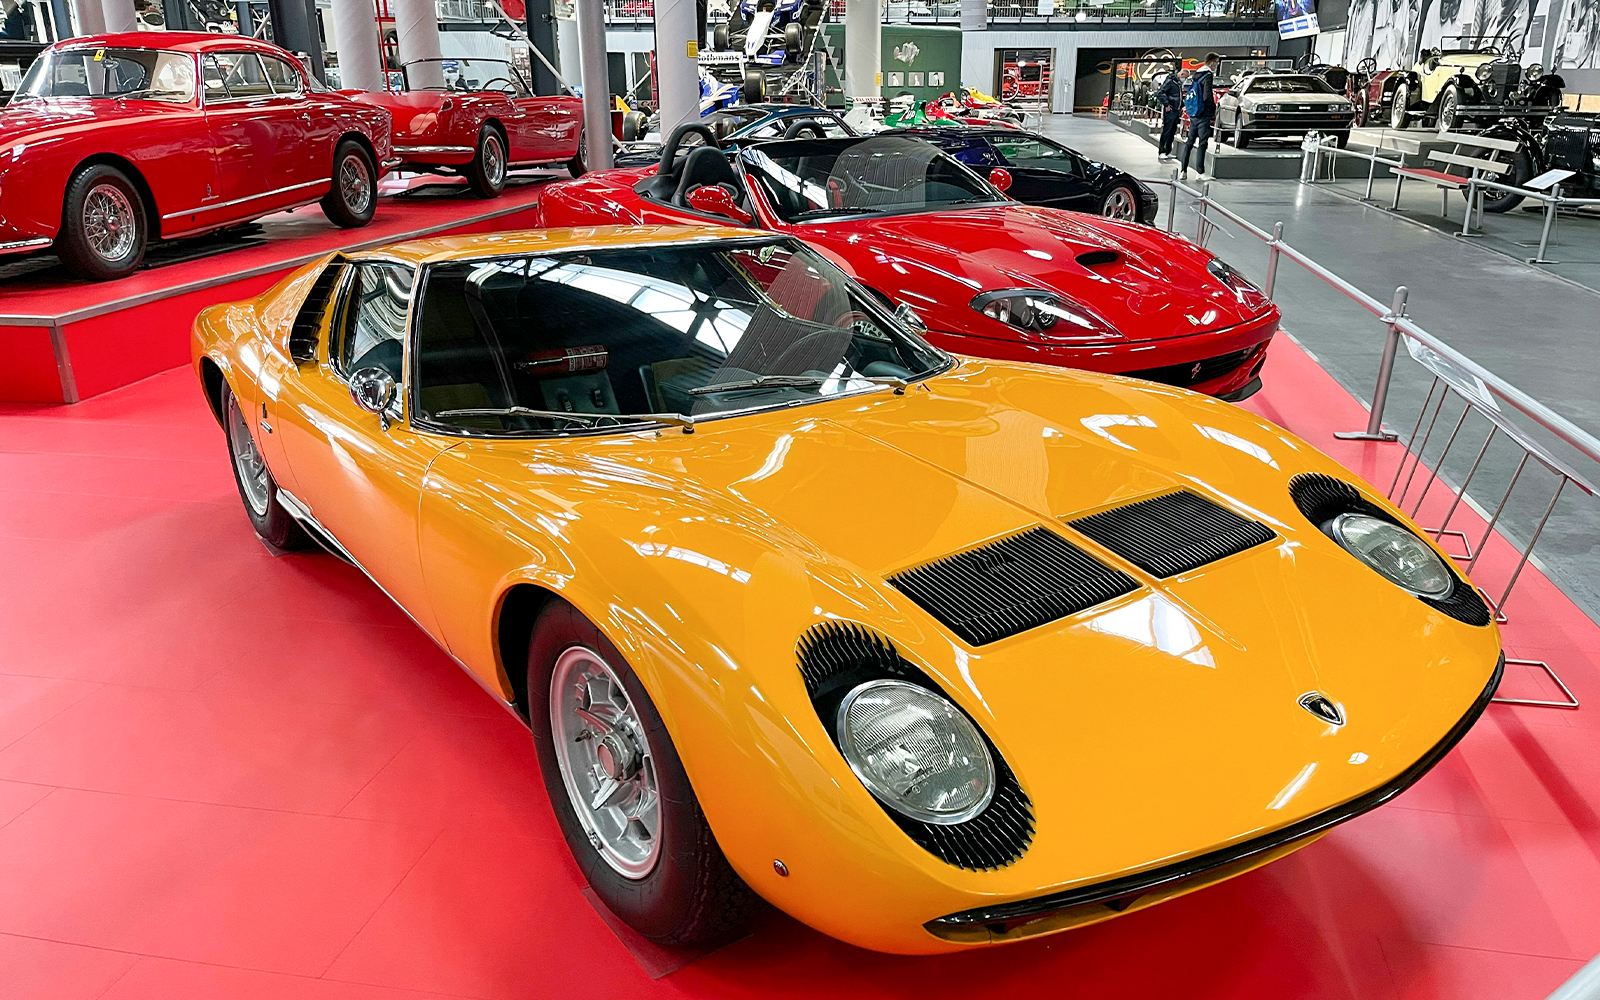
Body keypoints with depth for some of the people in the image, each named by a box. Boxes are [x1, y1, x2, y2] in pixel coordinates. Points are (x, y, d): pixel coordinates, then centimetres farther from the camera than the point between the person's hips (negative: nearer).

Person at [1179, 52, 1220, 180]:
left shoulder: (1197, 74, 12)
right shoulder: (1208, 76, -13)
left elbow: (1189, 94, 18)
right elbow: (1207, 96, -20)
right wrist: (1214, 109, -8)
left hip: (1193, 115, 8)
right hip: (1203, 115, -8)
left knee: (1190, 142, 11)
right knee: (1202, 143, -4)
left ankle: (1183, 170, 11)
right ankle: (1200, 171, -5)